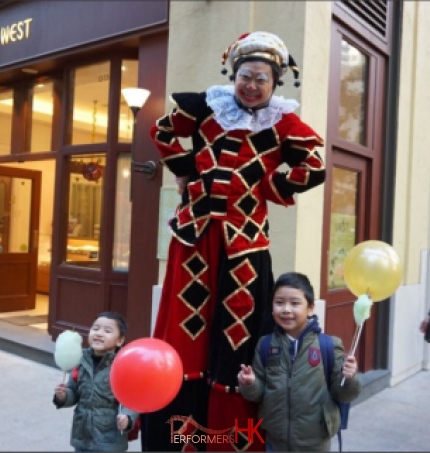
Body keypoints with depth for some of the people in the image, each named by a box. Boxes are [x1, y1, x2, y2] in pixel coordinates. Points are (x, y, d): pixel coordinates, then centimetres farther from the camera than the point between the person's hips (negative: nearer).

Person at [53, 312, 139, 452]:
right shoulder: (82, 361, -1)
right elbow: (74, 393, 10)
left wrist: (127, 417, -34)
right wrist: (63, 396, -11)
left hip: (110, 441, -5)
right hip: (82, 436, 5)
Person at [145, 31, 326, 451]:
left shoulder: (282, 124, 1)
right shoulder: (208, 106, 5)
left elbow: (314, 168, 1)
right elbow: (162, 130, 16)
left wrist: (266, 188, 0)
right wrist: (185, 170, 8)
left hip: (243, 239, -1)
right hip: (195, 232, 2)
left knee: (236, 334, 2)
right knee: (184, 328, 6)